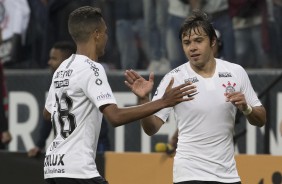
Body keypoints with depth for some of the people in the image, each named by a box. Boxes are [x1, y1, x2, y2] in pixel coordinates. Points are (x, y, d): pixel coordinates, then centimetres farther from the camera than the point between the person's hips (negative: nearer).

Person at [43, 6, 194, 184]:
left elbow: (47, 113, 29)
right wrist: (162, 103, -25)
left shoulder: (63, 69, 13)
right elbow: (115, 117, -26)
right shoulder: (91, 69, -14)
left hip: (54, 165, 10)